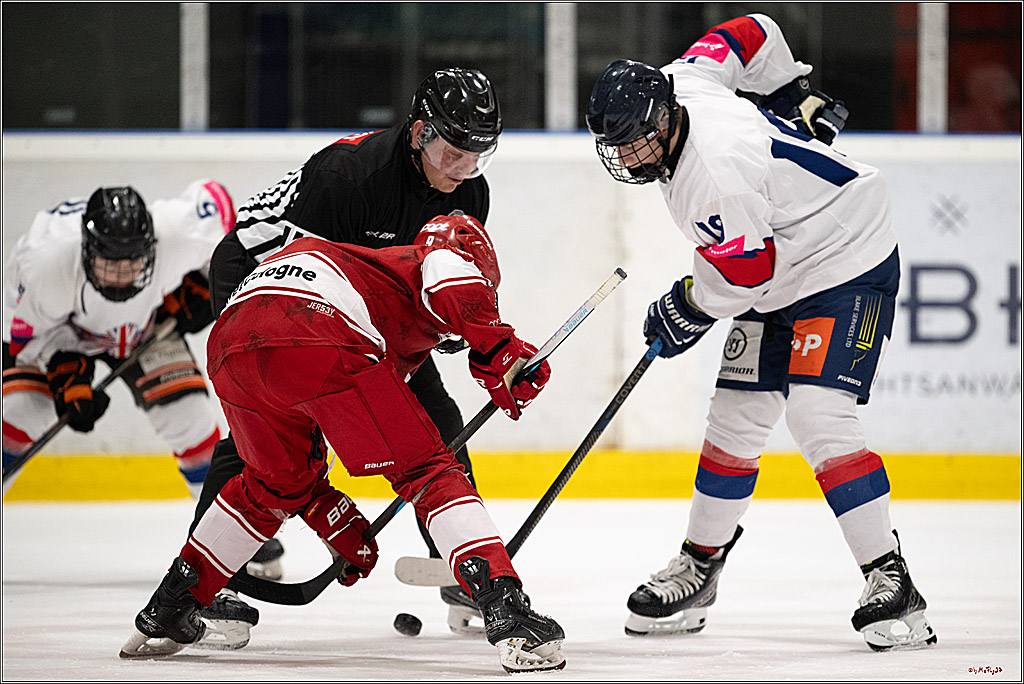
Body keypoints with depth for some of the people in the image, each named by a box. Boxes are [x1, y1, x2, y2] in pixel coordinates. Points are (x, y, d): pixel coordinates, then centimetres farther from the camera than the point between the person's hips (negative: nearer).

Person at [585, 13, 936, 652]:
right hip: (781, 275, 10)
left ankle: (891, 581, -20)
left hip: (848, 263, -10)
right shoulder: (678, 82, -4)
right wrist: (796, 96, 24)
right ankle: (700, 564, 23)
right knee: (736, 418, 9)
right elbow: (748, 35, 12)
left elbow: (741, 275, -26)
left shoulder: (714, 167, -31)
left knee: (819, 415, -23)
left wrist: (684, 310, -8)